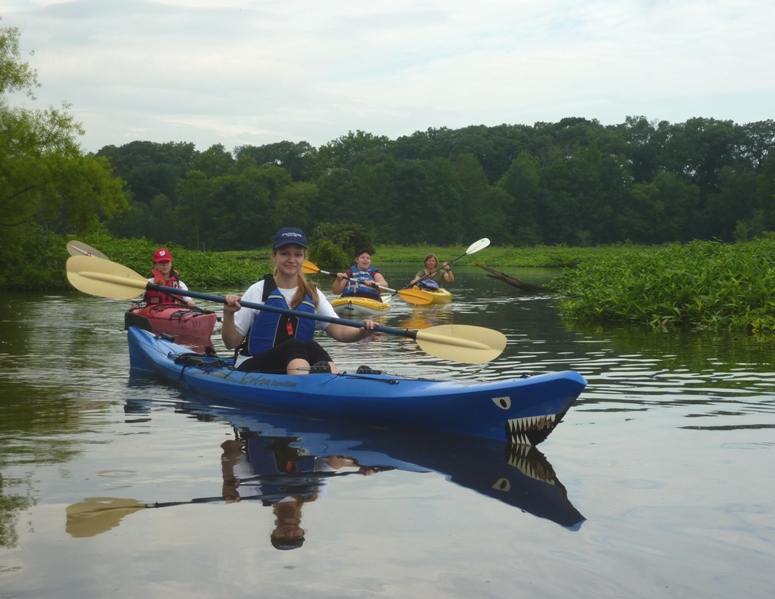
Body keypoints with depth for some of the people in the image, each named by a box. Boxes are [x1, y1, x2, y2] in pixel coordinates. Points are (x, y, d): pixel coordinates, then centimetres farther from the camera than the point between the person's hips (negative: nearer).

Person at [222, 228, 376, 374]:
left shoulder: (313, 295, 12)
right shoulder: (258, 291, 1)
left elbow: (339, 331, 1)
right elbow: (232, 343, 1)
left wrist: (362, 332, -19)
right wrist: (228, 315, -18)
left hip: (298, 367, 3)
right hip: (253, 370, -3)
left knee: (314, 349, -30)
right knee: (294, 346, -31)